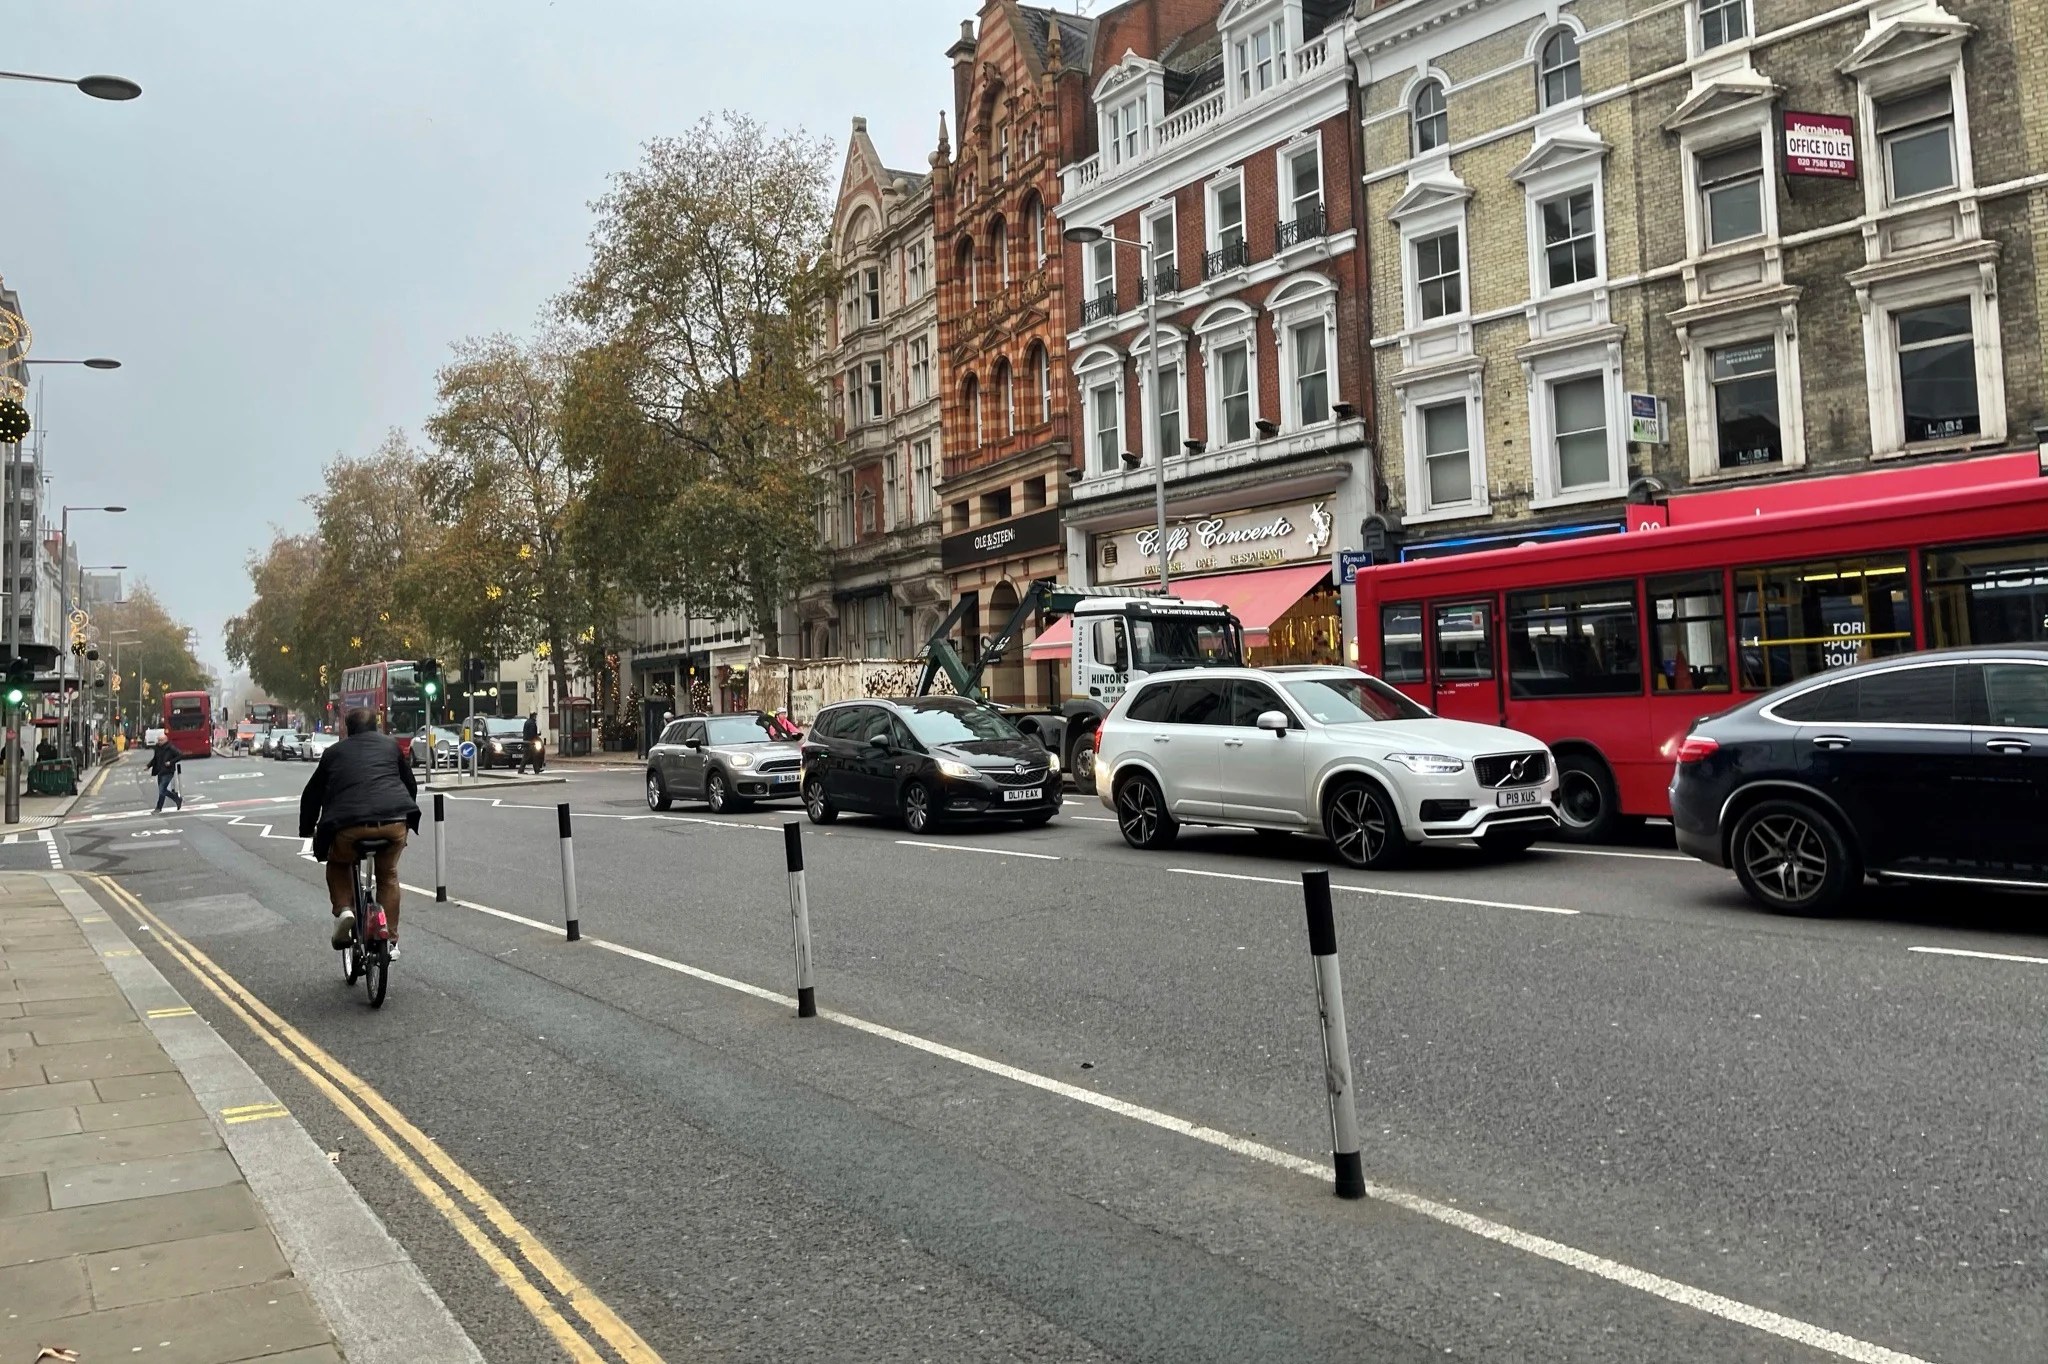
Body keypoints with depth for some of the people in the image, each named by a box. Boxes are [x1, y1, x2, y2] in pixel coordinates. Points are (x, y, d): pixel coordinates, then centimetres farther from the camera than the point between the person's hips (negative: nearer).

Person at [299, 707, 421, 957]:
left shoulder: (334, 752, 23)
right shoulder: (390, 744, 24)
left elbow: (312, 794, 27)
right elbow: (411, 785, 29)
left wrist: (307, 830, 39)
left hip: (349, 824, -1)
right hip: (394, 821, 1)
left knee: (337, 865, 30)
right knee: (388, 875, 24)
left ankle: (343, 910, 6)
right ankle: (390, 941, 21)